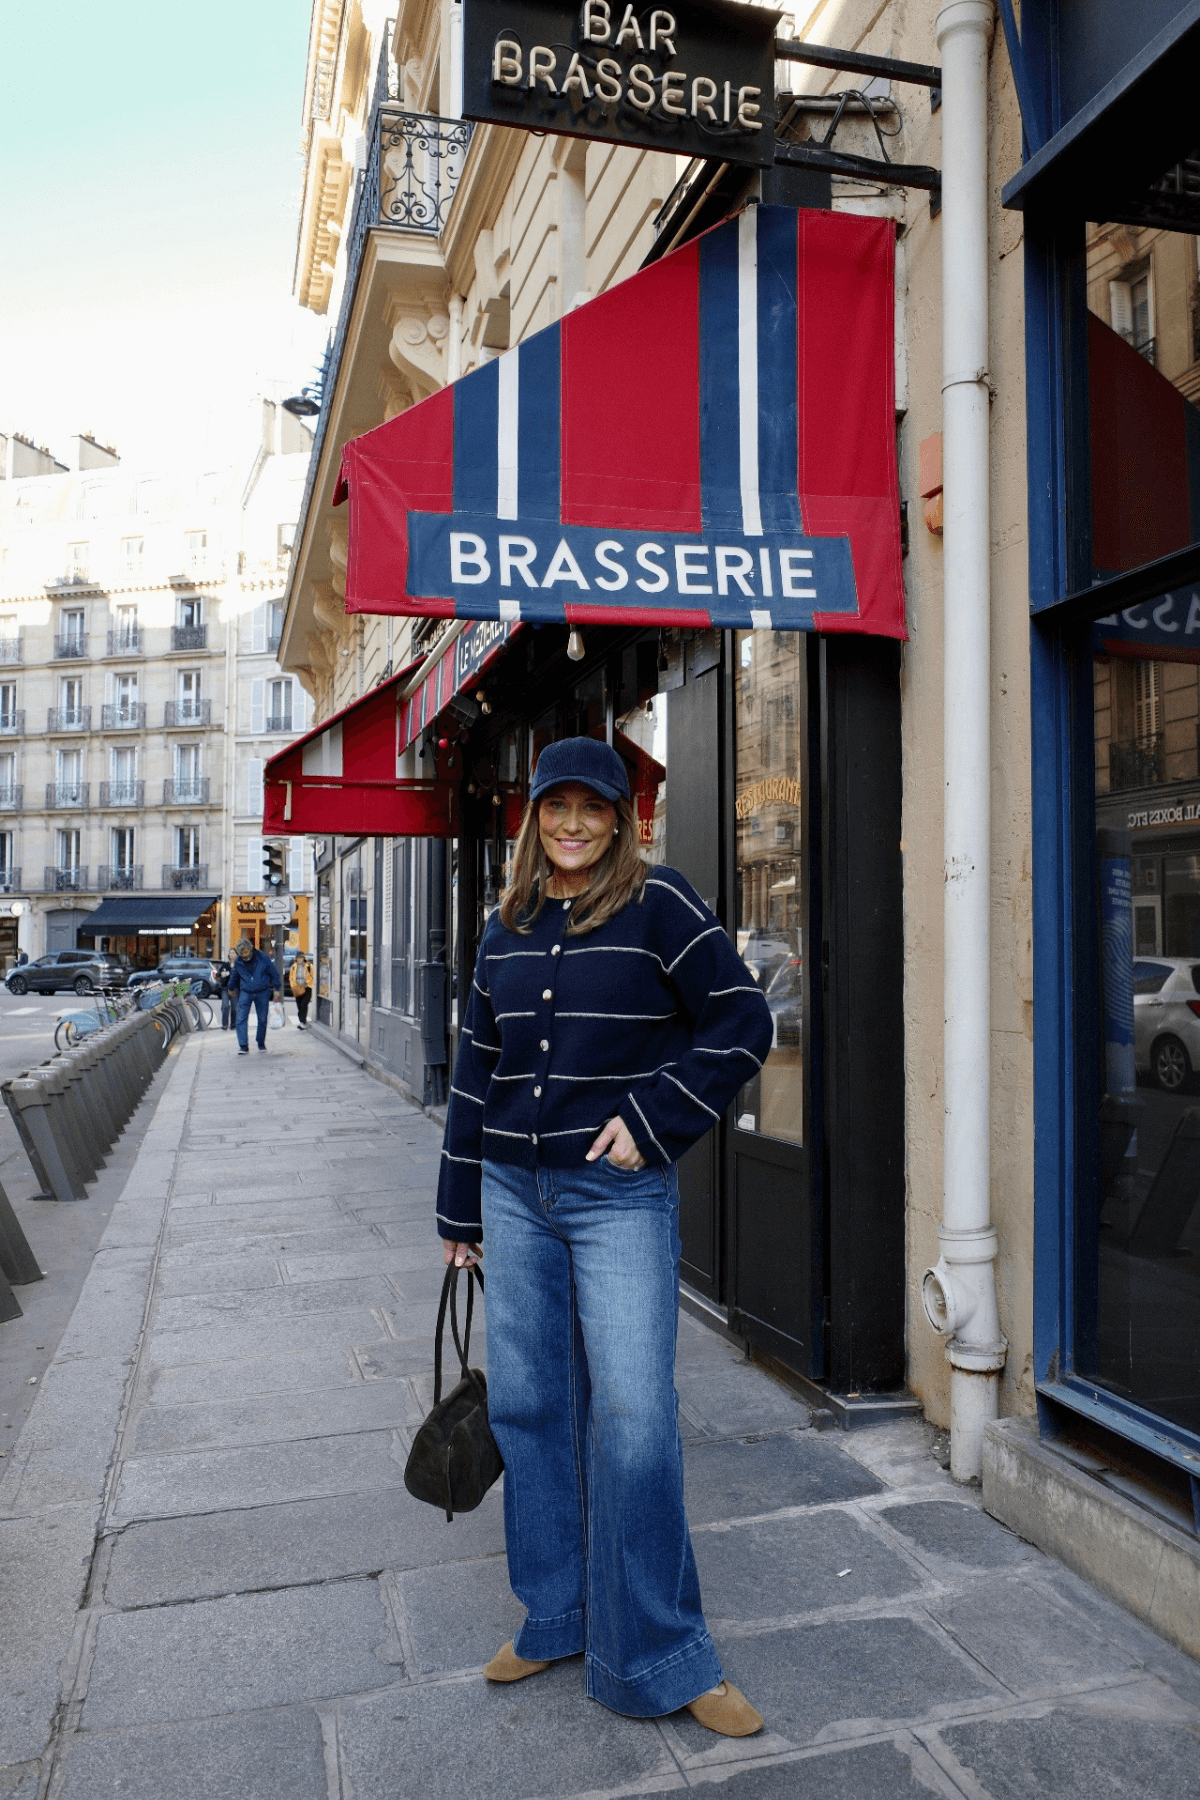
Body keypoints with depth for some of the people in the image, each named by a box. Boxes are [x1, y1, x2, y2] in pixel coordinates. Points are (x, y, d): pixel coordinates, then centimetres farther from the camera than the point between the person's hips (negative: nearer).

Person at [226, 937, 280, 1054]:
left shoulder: (262, 958, -9)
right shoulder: (237, 961, -2)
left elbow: (273, 973, 0)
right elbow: (234, 977, 17)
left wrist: (276, 989, 0)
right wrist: (232, 988, 30)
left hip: (262, 993, -1)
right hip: (245, 992, 1)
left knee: (262, 1019, 8)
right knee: (241, 1019, -12)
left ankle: (261, 1043, 25)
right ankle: (243, 1046, -12)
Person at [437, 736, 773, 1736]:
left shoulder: (659, 905, -5)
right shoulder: (507, 928, 10)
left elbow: (744, 1023, -7)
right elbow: (478, 1068, 15)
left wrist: (652, 1120, -14)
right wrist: (460, 1207, 17)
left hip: (619, 1196, -5)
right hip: (515, 1194, 6)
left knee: (633, 1416, -4)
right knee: (528, 1407, 12)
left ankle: (661, 1657, 15)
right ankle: (558, 1616, 32)